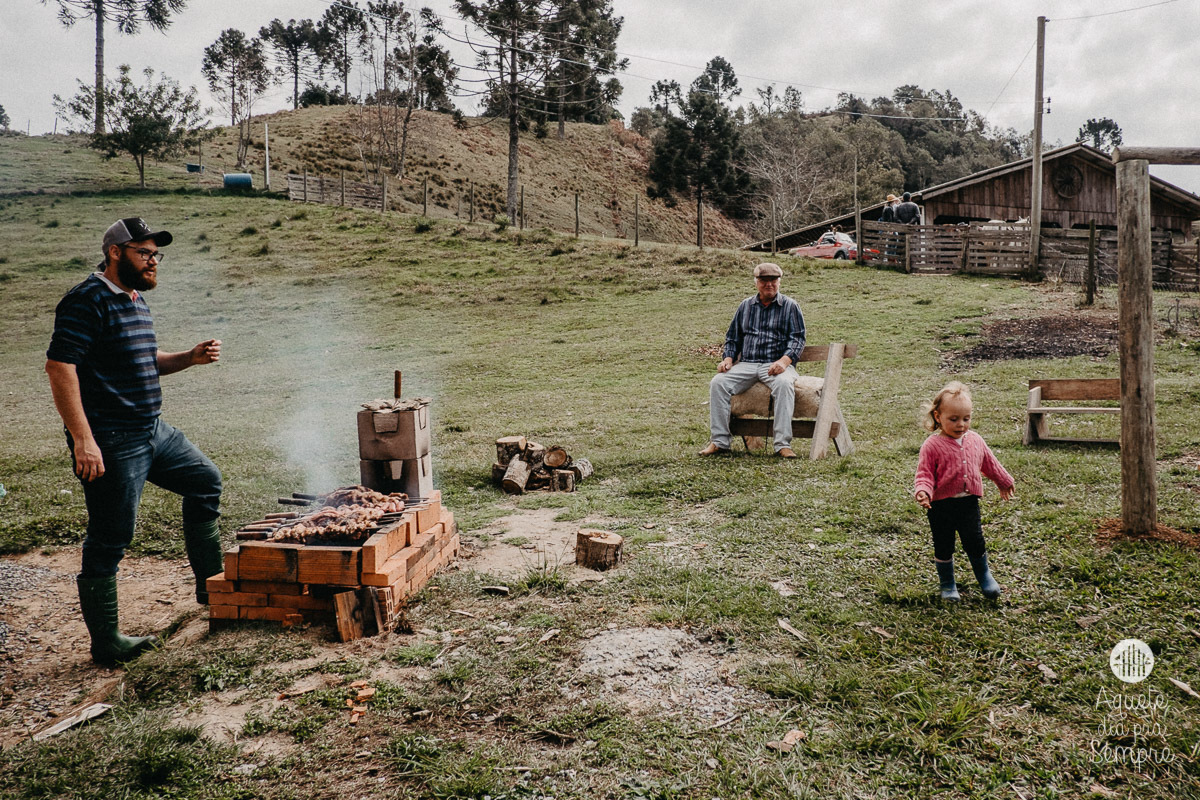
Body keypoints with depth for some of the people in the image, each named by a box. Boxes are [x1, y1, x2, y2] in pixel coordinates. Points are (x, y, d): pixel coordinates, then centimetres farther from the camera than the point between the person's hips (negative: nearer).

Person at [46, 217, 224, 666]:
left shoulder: (135, 300, 15)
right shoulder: (89, 301, -14)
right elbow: (59, 365, -22)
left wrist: (190, 358, 6)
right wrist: (83, 439, -26)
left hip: (153, 432, 10)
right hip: (110, 443, -10)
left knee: (205, 480, 18)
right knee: (108, 543, -1)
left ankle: (210, 585, 30)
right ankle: (106, 644, 11)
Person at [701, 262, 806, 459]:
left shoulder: (790, 306, 8)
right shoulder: (745, 306, 18)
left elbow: (798, 339, 0)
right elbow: (733, 338, 21)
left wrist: (784, 361, -19)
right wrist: (728, 359, 1)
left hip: (777, 364, -3)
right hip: (746, 364, 3)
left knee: (784, 384, -36)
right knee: (718, 382, -22)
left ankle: (783, 444, -35)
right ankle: (719, 441, -19)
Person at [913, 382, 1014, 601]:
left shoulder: (975, 440, 2)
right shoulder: (932, 446, -15)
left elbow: (989, 463, 19)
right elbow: (924, 474, -14)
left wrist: (1004, 481, 32)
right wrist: (922, 491, -34)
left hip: (969, 502, 4)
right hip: (941, 506, -3)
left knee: (975, 543, 13)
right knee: (943, 547, 9)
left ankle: (984, 576, 38)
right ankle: (947, 585, 27)